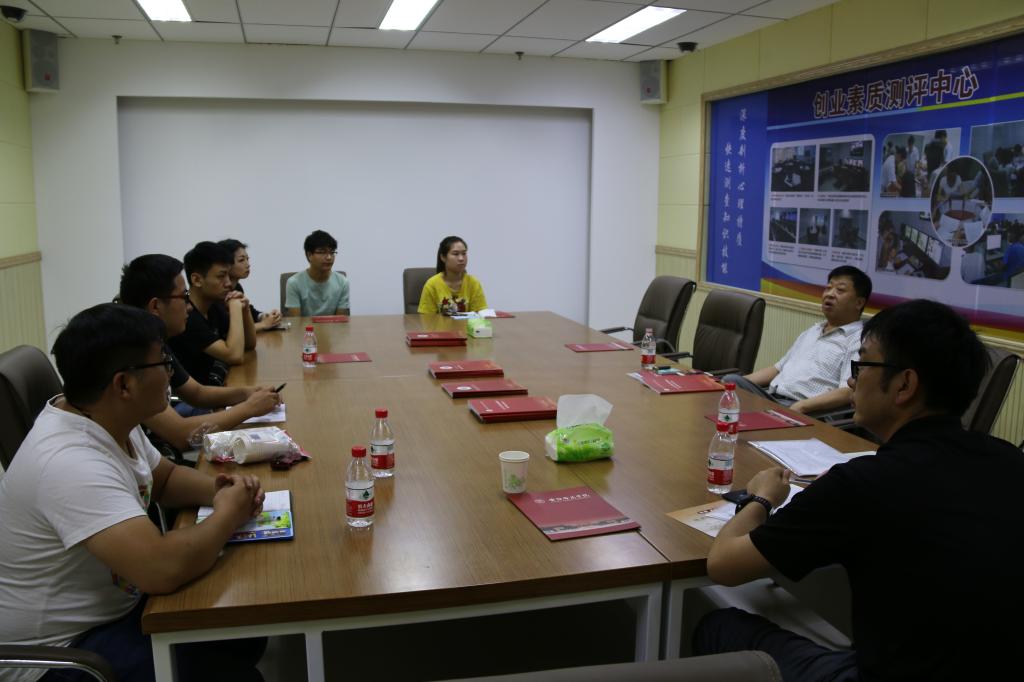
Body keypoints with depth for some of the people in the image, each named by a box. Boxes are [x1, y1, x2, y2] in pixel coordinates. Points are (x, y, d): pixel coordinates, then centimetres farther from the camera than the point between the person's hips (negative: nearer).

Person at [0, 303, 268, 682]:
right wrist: (227, 515, -22)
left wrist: (215, 488, -7)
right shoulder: (72, 463, -33)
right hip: (62, 651, -9)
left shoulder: (110, 421, -3)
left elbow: (165, 477, 15)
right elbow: (163, 569, -41)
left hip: (112, 605, 9)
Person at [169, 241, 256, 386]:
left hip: (219, 385, 8)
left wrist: (245, 309, -5)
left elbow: (249, 344, 11)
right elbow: (235, 356, -25)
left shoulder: (214, 307, 6)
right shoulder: (185, 317, -21)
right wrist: (235, 307, -17)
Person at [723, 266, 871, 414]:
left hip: (801, 411, -8)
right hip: (770, 399, 8)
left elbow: (848, 393, -15)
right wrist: (740, 383, 12)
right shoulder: (812, 331, 25)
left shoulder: (859, 341, -2)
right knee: (731, 381, -20)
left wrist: (800, 407, -28)